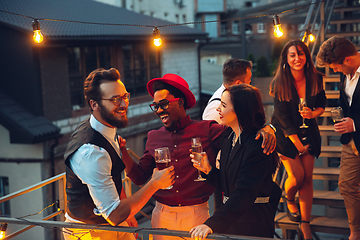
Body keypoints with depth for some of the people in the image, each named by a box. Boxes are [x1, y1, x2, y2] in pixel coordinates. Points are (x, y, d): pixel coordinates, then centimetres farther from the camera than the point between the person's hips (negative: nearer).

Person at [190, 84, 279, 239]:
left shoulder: (257, 147, -22)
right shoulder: (228, 137, 5)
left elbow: (244, 193, -29)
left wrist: (212, 224, -35)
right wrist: (208, 170, -9)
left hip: (252, 224, -7)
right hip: (229, 220, 8)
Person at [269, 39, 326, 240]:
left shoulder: (315, 78, -8)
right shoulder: (280, 83, -17)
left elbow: (322, 104, 7)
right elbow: (283, 118, -14)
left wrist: (313, 113, -18)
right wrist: (298, 145, -11)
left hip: (308, 131, 3)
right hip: (286, 134, -3)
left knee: (307, 178, -1)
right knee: (297, 175, -11)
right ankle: (290, 202, 26)